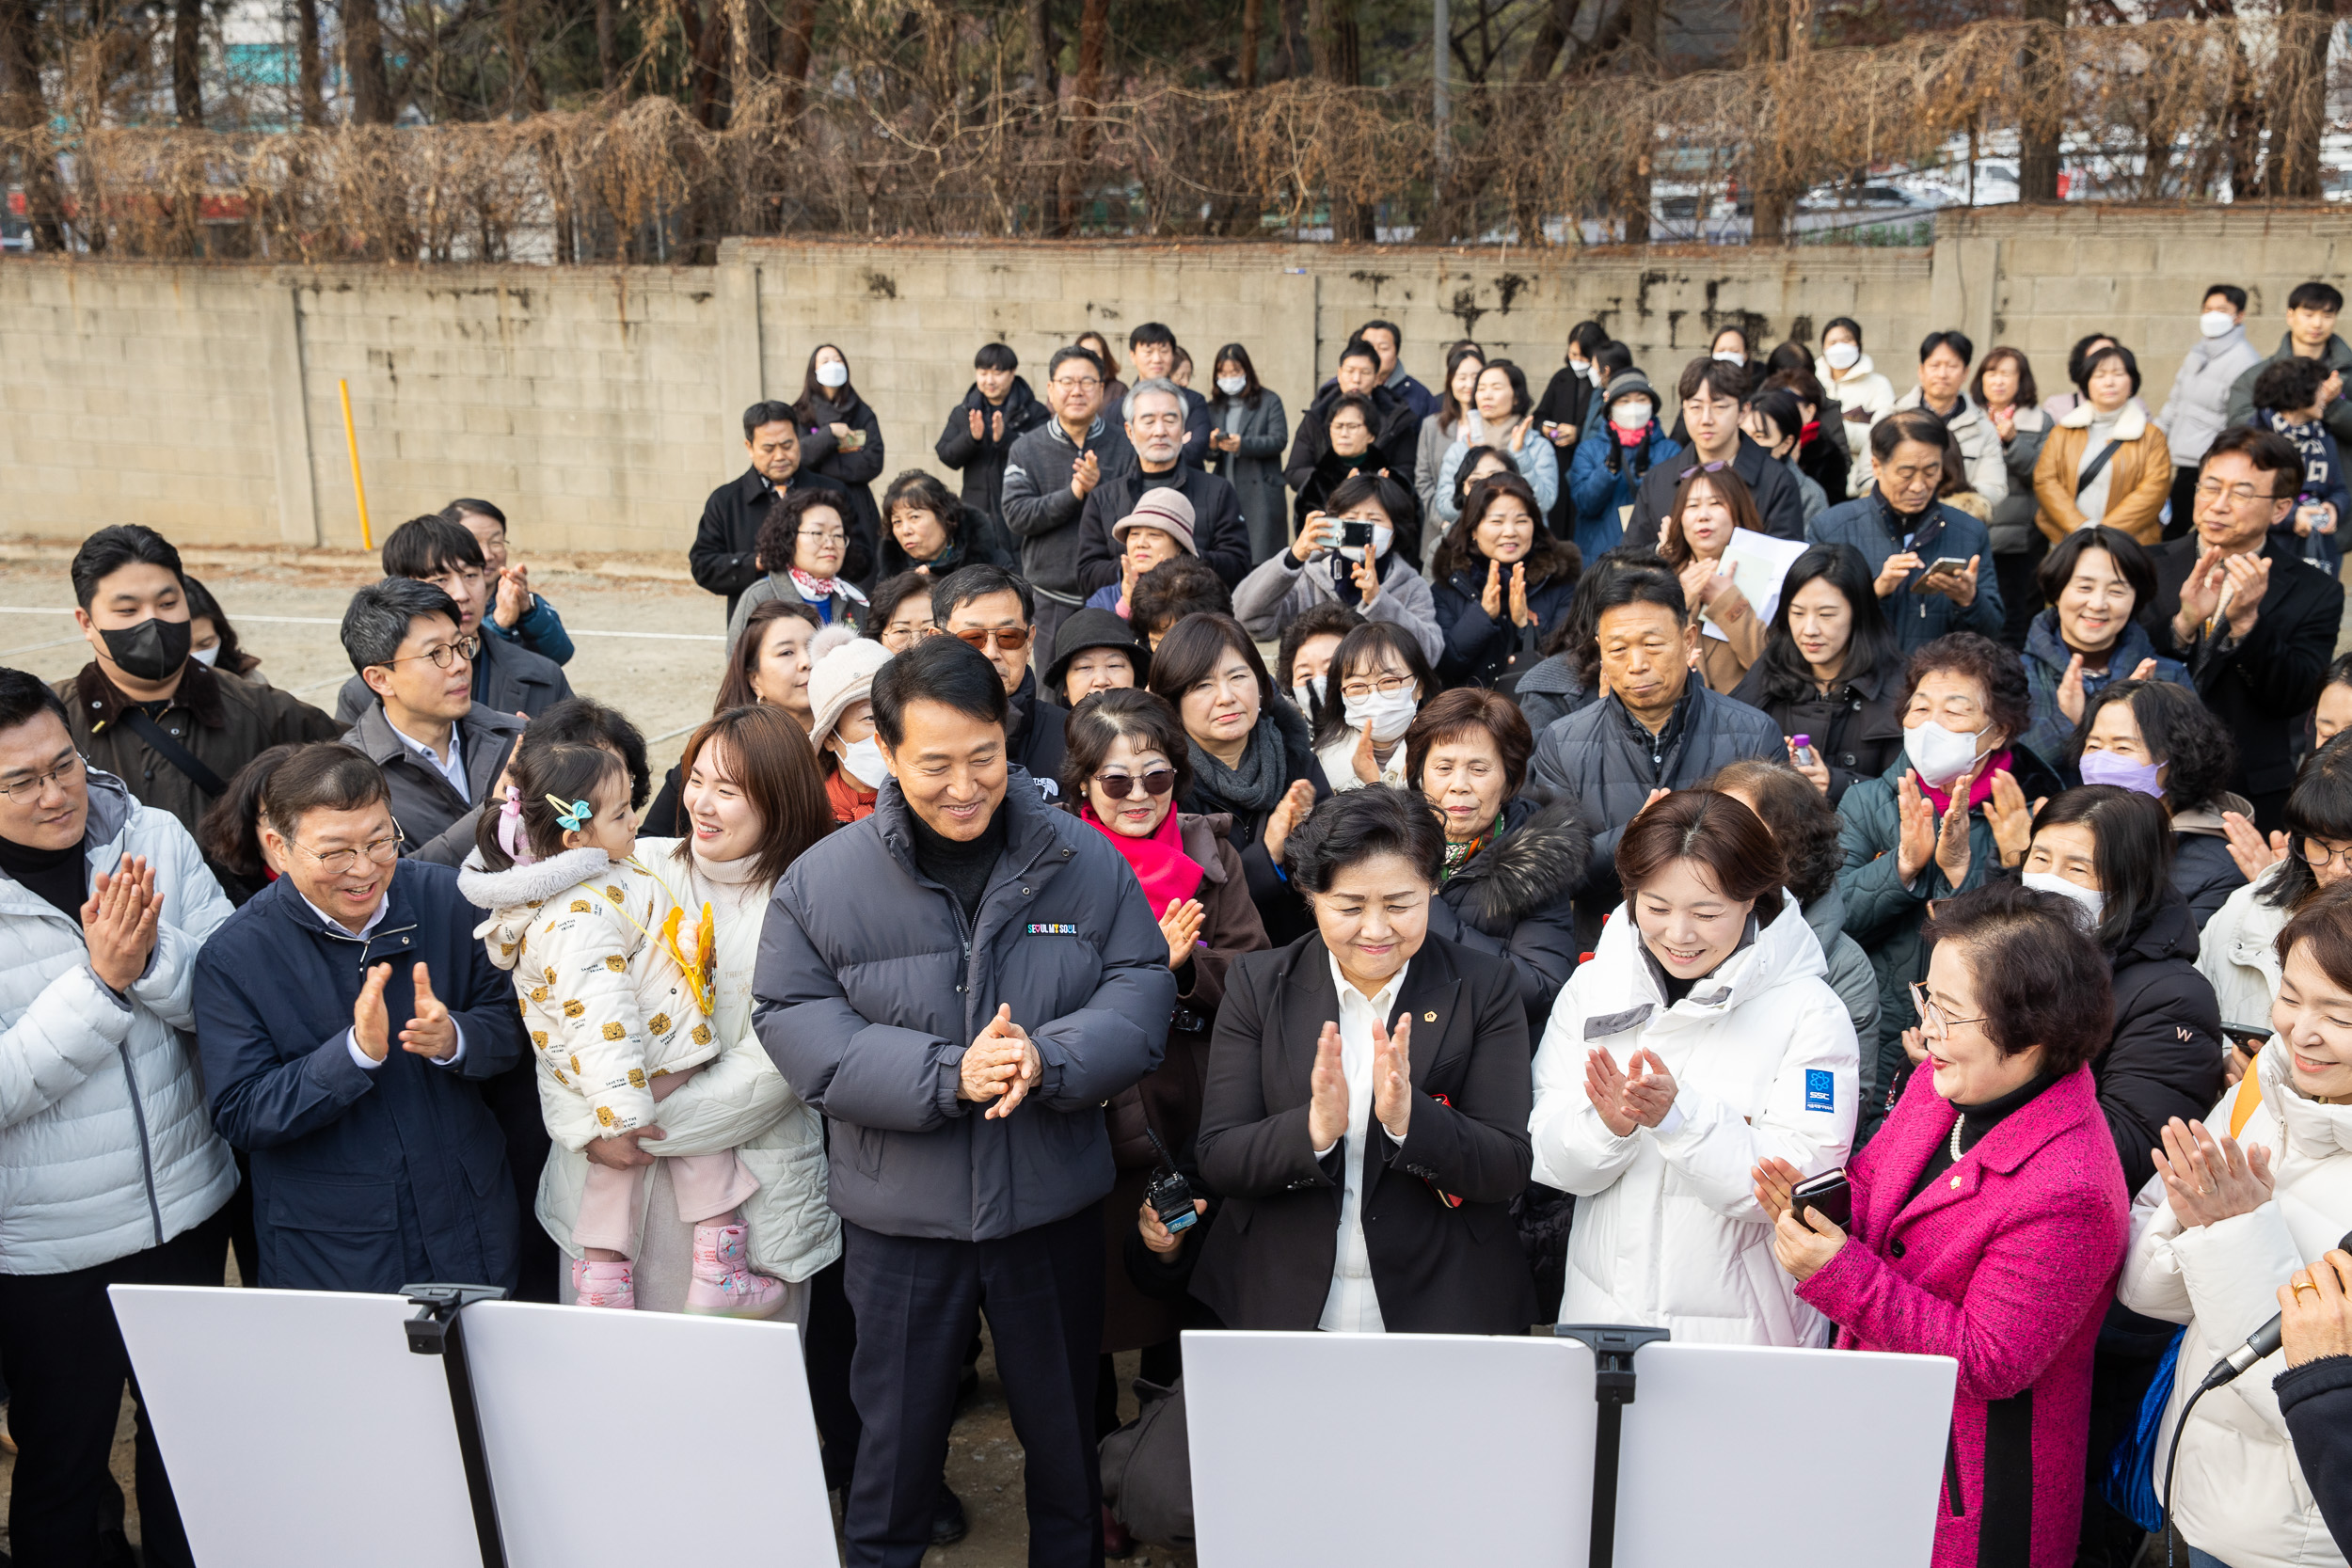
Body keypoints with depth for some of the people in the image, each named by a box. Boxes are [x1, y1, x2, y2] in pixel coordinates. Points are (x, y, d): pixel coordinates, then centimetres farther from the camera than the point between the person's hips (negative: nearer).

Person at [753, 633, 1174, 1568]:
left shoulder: (1083, 862, -4)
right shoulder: (821, 880, -8)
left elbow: (1142, 987, -3)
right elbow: (795, 1024, -11)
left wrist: (1047, 1060, -23)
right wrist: (944, 1075, -24)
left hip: (1054, 1204, 2)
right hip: (898, 1211, -1)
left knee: (1066, 1422, 19)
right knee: (897, 1428, 15)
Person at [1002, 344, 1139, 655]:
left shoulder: (1126, 446, 3)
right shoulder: (1025, 449, 6)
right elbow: (1017, 516, -5)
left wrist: (1098, 488, -21)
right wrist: (1073, 494, -18)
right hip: (1052, 600, 1)